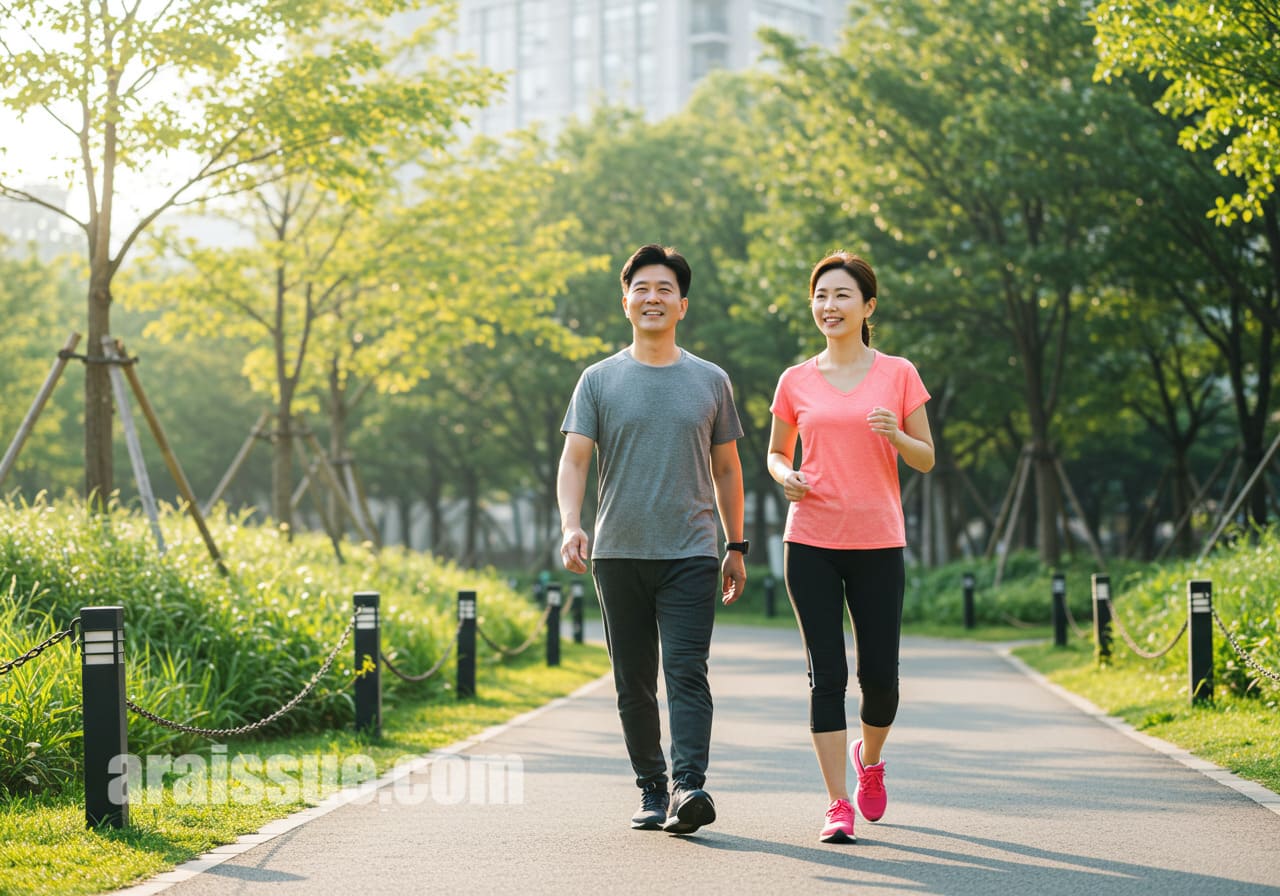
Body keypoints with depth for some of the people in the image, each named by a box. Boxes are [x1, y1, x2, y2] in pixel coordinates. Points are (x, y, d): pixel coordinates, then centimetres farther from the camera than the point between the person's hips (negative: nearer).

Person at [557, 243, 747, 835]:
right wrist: (570, 526, -18)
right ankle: (651, 790, 16)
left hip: (690, 553, -1)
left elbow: (726, 469, 16)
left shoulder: (710, 381, 10)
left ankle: (690, 786, -24)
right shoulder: (599, 380, 7)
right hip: (618, 555, 1)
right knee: (634, 682, 6)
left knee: (687, 672, -14)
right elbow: (574, 459, -1)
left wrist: (737, 547, 14)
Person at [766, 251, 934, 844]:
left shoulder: (898, 374, 3)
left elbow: (926, 460, 6)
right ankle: (838, 806, 0)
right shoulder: (796, 382, 6)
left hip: (877, 543, 0)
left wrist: (896, 435, -15)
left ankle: (869, 759, 34)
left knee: (879, 675, 1)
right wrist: (786, 476, -5)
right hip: (811, 541, 0)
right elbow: (775, 453, 18)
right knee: (827, 673, -4)